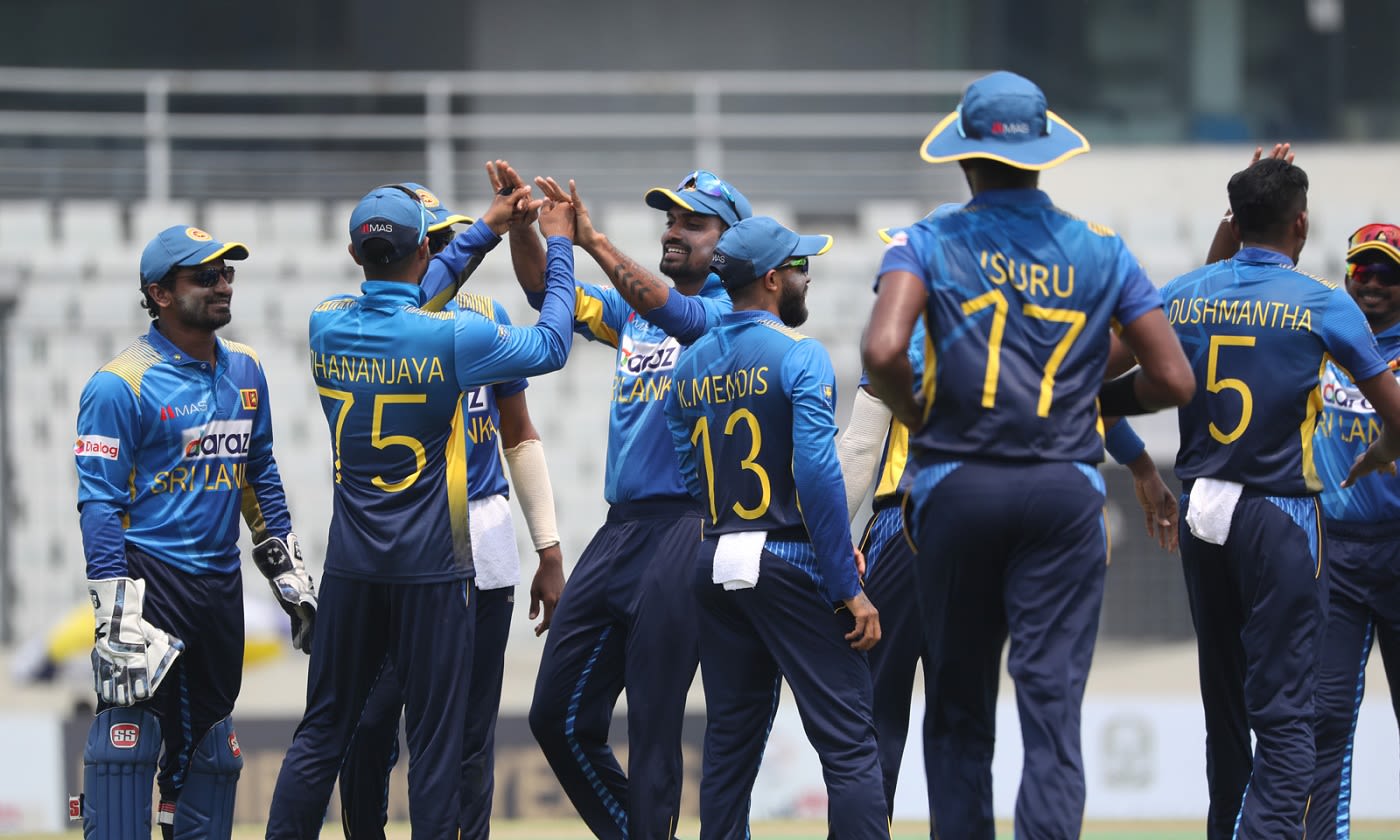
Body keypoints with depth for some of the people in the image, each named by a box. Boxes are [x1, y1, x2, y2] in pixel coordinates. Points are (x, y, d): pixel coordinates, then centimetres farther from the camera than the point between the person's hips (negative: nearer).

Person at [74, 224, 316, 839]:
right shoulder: (121, 384, -11)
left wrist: (290, 578, 17)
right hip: (151, 579, -7)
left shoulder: (244, 370, 11)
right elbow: (100, 505, -13)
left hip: (221, 580, 7)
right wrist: (118, 618, -19)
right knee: (130, 735, -13)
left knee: (209, 737, 13)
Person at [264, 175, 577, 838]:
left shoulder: (327, 326, 0)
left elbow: (393, 303, 19)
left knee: (323, 729, 10)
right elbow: (551, 345, -1)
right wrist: (558, 245, 10)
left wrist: (485, 231, 21)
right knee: (435, 739, 1)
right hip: (433, 568, -4)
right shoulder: (451, 337, -14)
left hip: (351, 570, 4)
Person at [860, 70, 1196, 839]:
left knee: (959, 698, 12)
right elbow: (1173, 379, 2)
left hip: (957, 487, 0)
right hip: (1065, 489, 0)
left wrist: (915, 414, 2)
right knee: (1053, 700, -4)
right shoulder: (1101, 253, 5)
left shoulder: (929, 244, 0)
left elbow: (882, 351, -17)